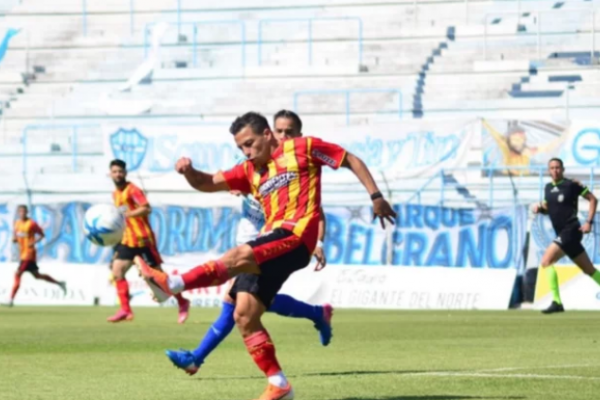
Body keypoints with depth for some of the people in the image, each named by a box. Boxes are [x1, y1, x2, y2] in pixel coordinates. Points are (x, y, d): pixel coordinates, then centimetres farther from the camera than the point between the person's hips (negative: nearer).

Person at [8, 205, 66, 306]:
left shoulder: (32, 223, -12)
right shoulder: (17, 223, 9)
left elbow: (42, 235, -6)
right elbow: (15, 238, 19)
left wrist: (34, 242, -20)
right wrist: (14, 239, -4)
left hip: (29, 254, -8)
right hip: (22, 254, 8)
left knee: (18, 274, -14)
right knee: (37, 275, 18)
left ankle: (11, 300, -13)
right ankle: (59, 283, 32)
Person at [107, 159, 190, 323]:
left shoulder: (132, 190, -11)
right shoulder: (115, 194, 14)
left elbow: (146, 209, -24)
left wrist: (126, 214, -30)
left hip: (143, 239, -8)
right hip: (128, 240, 8)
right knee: (117, 271, -3)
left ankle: (182, 303, 11)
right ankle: (125, 310, -3)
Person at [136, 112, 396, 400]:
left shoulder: (302, 148, 7)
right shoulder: (250, 171, 22)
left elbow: (352, 160, 13)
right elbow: (207, 184, 16)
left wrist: (376, 197, 5)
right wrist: (189, 171, -6)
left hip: (296, 236, -8)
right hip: (272, 242, 8)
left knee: (238, 256, -32)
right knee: (244, 315, -3)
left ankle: (172, 284, -43)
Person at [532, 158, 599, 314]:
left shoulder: (572, 184, -8)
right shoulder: (548, 188, 12)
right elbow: (547, 208, 25)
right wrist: (539, 208, 1)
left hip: (570, 230, -8)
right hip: (563, 234, 8)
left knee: (546, 261, -17)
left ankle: (556, 302, -18)